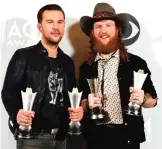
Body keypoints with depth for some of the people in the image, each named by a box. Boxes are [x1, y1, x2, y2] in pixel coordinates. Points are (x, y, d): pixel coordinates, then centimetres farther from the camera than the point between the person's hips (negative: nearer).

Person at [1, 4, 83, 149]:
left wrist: (77, 110, -3)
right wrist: (16, 113, -26)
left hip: (60, 137, 5)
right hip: (32, 136, -5)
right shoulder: (23, 56, -4)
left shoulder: (68, 62, 11)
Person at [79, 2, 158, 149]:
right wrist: (88, 104, -10)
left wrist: (142, 99, -17)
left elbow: (153, 99, 4)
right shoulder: (86, 67, 5)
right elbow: (82, 102, 11)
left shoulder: (136, 63, -1)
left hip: (127, 136, -2)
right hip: (96, 137, 2)